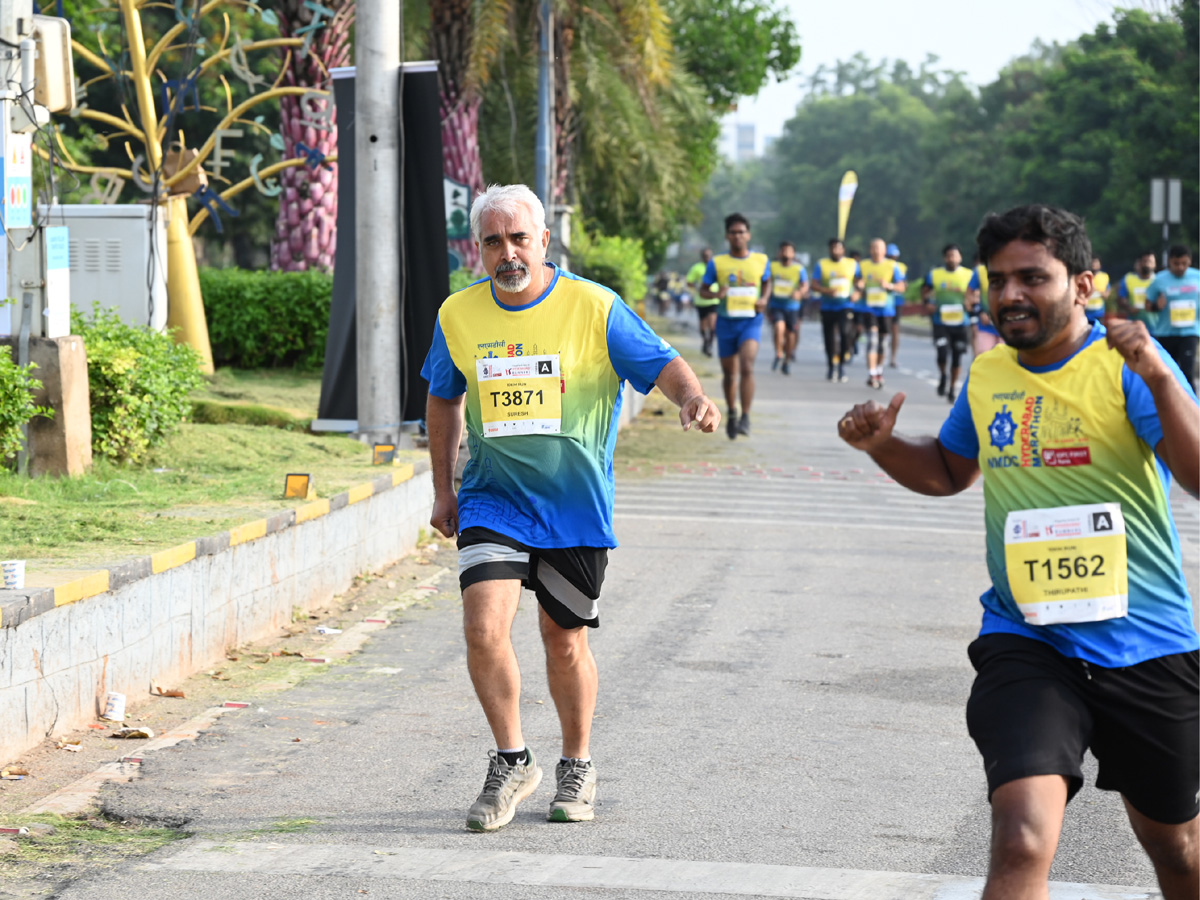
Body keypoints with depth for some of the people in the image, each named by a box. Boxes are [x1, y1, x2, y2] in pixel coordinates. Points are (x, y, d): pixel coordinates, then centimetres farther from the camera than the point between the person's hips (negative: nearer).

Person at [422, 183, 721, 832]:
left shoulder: (593, 308, -9)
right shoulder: (458, 314, 1)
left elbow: (662, 363, -11)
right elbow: (444, 399, 16)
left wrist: (692, 397, -33)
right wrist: (443, 488, 16)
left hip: (575, 505, -2)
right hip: (491, 502, 2)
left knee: (564, 640, 7)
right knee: (484, 628, -15)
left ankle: (577, 766, 29)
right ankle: (512, 763, 4)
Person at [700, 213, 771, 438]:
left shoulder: (761, 261, 4)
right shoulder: (717, 263, 0)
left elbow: (766, 282, 22)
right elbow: (703, 289, 7)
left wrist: (764, 299, 2)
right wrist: (715, 294, -16)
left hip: (751, 320, -1)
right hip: (726, 321, 1)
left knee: (747, 367, -20)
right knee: (729, 372, 11)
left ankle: (745, 418, -19)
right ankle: (731, 414, 32)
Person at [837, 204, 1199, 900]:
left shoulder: (1123, 364, -10)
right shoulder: (987, 374, 4)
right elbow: (950, 471, 24)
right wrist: (884, 445, 5)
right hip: (1026, 644, 2)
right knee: (1023, 843, -22)